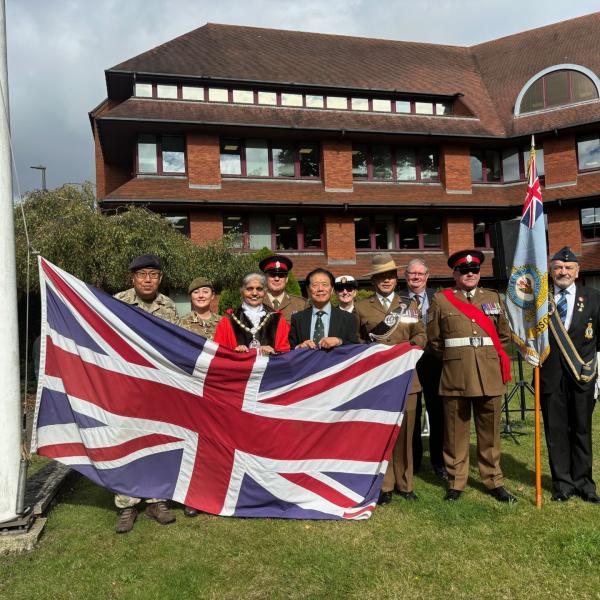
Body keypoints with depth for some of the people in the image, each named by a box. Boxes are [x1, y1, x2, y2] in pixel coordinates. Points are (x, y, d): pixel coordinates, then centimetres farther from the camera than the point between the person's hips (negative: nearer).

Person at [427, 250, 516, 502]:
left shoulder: (493, 297, 12)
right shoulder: (441, 300, 3)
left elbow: (504, 335, 18)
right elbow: (434, 339, 8)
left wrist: (491, 358, 14)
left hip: (490, 376, 2)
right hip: (455, 376, -2)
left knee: (490, 432, 9)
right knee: (456, 432, 4)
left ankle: (494, 481, 23)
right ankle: (455, 483, 16)